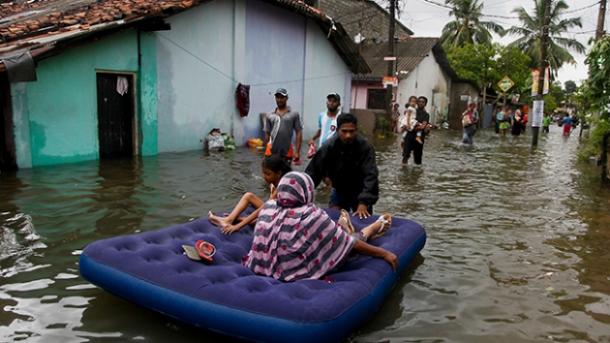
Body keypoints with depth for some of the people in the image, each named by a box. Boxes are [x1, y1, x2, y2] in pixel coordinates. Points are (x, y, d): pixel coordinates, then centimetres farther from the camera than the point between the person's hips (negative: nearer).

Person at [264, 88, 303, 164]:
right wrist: (263, 149, 7)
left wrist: (297, 151, -8)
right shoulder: (269, 115, 6)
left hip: (287, 152, -1)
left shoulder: (294, 114, 0)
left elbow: (299, 133, -2)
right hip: (272, 151, 1)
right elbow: (267, 134, 10)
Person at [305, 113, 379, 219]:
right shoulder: (329, 146, -20)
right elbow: (313, 172, -18)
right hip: (338, 191, 2)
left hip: (360, 192, -1)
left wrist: (363, 203, -40)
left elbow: (370, 175, -30)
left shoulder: (365, 147, -26)